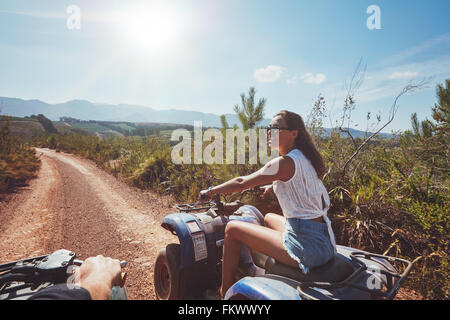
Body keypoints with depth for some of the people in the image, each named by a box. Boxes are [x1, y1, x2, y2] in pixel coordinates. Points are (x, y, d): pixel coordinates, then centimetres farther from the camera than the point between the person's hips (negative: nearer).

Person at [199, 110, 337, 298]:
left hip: (305, 246, -9)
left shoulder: (285, 163, -16)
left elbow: (242, 183, -8)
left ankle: (225, 293, 14)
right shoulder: (305, 159, 9)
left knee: (232, 228, -1)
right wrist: (274, 186, 34)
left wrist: (210, 191, 4)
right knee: (268, 218, 32)